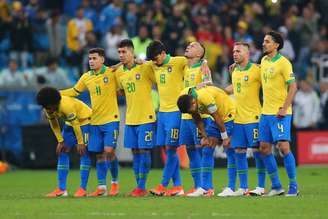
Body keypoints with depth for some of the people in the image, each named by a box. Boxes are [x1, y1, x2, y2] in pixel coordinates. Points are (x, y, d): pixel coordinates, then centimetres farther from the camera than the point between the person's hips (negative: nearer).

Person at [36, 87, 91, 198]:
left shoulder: (66, 105, -36)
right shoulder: (48, 109, -15)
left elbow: (76, 124, -29)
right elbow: (54, 125, 0)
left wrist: (80, 143, -22)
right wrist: (60, 141, -2)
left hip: (84, 121, -8)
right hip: (70, 123, 8)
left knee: (83, 152, -15)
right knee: (62, 151, 1)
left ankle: (83, 189, -15)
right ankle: (61, 189, 1)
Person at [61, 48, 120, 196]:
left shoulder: (112, 73, -7)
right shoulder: (86, 77, 7)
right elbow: (74, 91, 19)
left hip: (111, 119, -4)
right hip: (95, 121, 4)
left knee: (109, 151, -12)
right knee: (99, 154, 5)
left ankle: (115, 182, 6)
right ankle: (101, 187, 10)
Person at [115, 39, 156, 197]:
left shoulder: (145, 67, -10)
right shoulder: (118, 72, 7)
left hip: (146, 117, -6)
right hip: (130, 118, 6)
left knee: (144, 151, -6)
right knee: (135, 152, 8)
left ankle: (142, 187, -3)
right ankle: (139, 186, 14)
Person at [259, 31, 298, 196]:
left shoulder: (283, 63, -11)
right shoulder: (264, 61, 11)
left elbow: (293, 87, -13)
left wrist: (284, 108, -18)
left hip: (280, 113, -8)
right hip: (265, 112, 8)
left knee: (284, 147, -12)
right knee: (264, 149, 5)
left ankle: (293, 187, -5)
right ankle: (276, 186, 14)